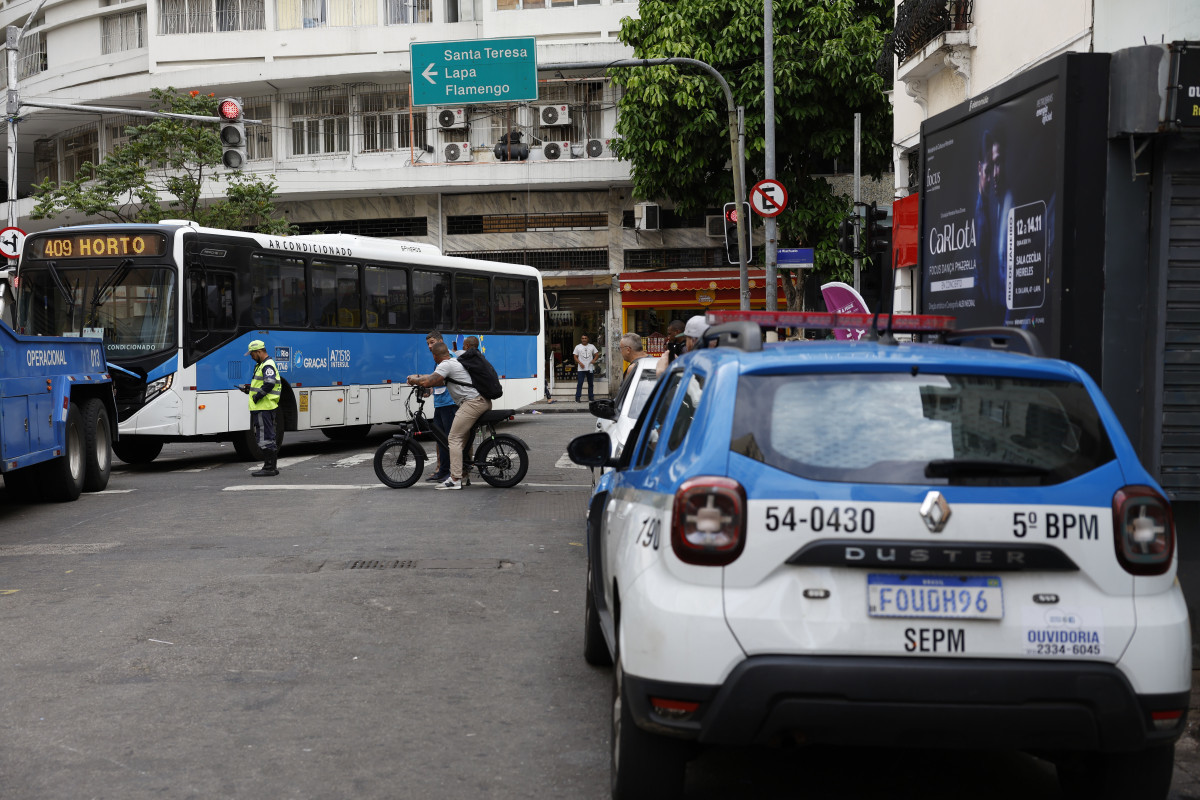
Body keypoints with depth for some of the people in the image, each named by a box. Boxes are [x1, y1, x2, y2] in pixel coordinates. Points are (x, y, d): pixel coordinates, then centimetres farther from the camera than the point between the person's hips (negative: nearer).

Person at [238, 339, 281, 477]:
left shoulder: (268, 366, -14)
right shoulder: (262, 365, 20)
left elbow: (269, 384, -27)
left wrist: (257, 396, -18)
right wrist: (249, 387, 13)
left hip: (263, 408, -11)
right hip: (262, 408, 11)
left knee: (265, 437, -8)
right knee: (268, 437, 14)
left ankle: (269, 468, -5)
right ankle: (272, 467, 20)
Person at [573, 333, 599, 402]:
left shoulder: (592, 346, 9)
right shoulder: (578, 347, 5)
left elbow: (596, 354, 11)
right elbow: (575, 357, 3)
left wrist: (594, 360, -9)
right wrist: (580, 363, -12)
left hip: (590, 368, 2)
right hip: (581, 369, -2)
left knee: (590, 383, 8)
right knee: (579, 383, -8)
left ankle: (591, 398, 15)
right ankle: (577, 398, -6)